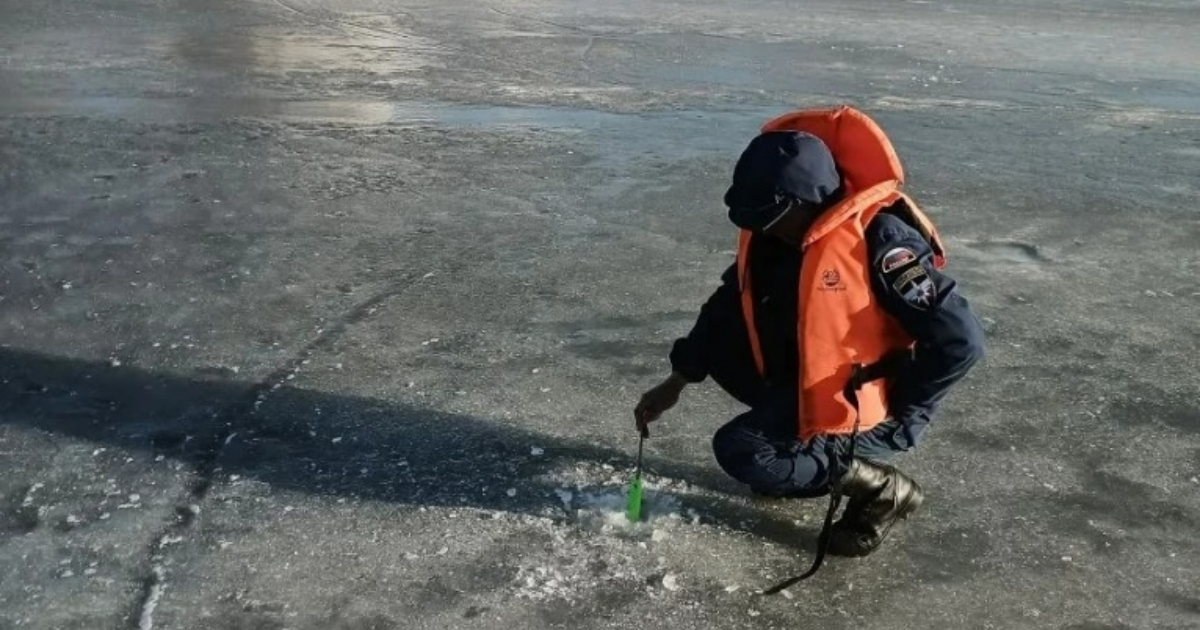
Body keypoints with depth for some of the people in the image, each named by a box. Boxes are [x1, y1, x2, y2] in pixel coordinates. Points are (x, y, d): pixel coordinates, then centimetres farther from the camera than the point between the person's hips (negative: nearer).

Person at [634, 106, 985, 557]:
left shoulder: (880, 241, -29)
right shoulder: (771, 232, -5)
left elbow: (959, 341, -28)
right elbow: (728, 305, 8)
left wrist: (899, 418, -21)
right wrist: (675, 383, 6)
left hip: (866, 409, -8)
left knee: (740, 453, -18)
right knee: (721, 338, -3)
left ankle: (884, 489, -2)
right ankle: (799, 439, 9)